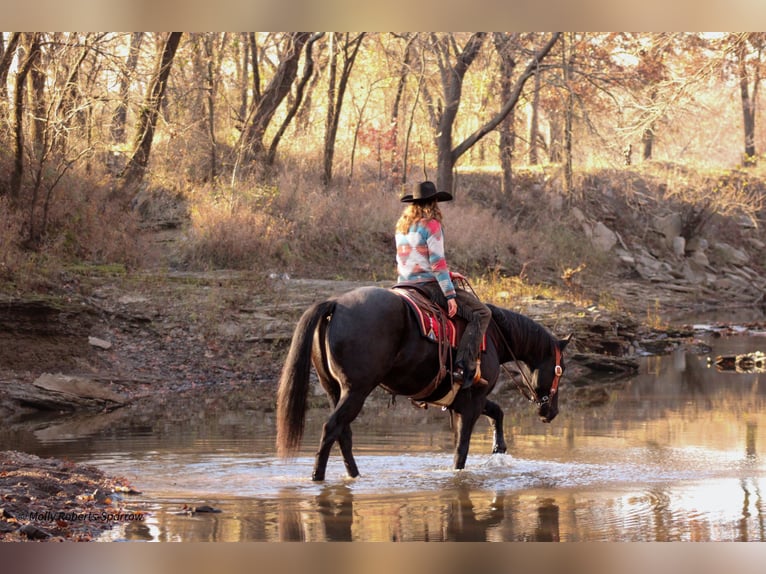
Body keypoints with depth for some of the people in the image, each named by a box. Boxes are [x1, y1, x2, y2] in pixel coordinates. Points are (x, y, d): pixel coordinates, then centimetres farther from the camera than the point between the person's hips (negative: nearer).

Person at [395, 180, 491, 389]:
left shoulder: (402, 226, 13)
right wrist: (450, 295, -16)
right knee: (480, 313, -7)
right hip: (427, 285, -8)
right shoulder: (432, 225, -11)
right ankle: (465, 365, -19)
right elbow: (437, 262, -17)